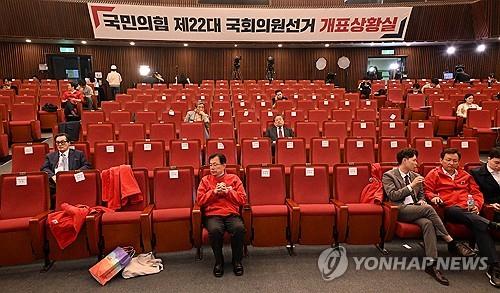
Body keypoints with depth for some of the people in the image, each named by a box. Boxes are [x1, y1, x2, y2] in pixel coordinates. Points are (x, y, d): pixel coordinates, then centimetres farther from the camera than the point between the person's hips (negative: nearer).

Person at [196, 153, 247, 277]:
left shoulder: (234, 179, 13)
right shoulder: (205, 180, 14)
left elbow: (243, 199, 6)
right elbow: (200, 200, 5)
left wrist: (227, 191, -5)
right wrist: (214, 192, -6)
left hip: (232, 214, 0)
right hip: (213, 215, 0)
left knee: (239, 228, -32)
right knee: (214, 230, -34)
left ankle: (237, 260, -7)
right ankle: (219, 261, -8)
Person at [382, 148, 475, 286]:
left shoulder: (416, 176, 21)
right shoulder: (389, 175, 1)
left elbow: (421, 195, 28)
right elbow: (392, 196, -11)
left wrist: (422, 201, 4)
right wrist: (411, 185, -12)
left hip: (416, 210, 5)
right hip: (400, 210, -5)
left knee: (427, 223, -29)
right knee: (428, 208, -29)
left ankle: (431, 264, -33)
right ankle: (451, 242, -17)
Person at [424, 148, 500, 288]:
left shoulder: (465, 176, 29)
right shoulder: (434, 174, 16)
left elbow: (477, 192, 26)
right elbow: (427, 191, 9)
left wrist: (477, 205, 5)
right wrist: (433, 197, -14)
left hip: (469, 211, 2)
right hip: (450, 210, -2)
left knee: (480, 225, -29)